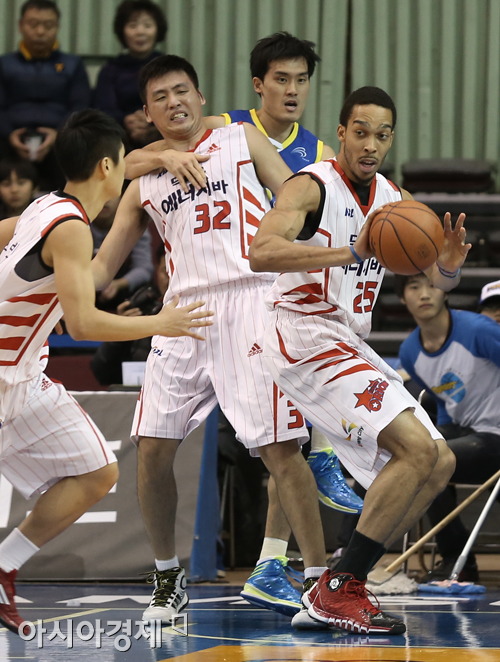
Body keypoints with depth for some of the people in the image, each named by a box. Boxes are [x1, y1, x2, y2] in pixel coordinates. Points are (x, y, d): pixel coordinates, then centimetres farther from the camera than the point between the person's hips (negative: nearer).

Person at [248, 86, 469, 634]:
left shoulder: (393, 199, 11)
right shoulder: (312, 186, -13)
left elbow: (436, 280, 16)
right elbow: (261, 253, -31)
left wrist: (449, 267, -10)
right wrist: (349, 253, -41)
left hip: (350, 346, 9)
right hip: (304, 337, -9)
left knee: (438, 465, 7)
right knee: (418, 449, -21)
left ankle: (336, 591, 6)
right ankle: (338, 589, -16)